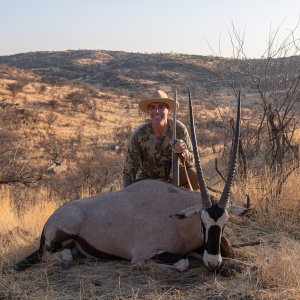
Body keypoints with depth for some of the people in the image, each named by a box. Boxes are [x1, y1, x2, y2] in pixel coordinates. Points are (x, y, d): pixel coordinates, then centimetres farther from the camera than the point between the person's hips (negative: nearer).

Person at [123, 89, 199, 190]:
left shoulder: (179, 129, -23)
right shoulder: (139, 134, -24)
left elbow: (191, 163, -21)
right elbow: (129, 170, -16)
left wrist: (184, 153, -43)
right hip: (147, 177, 0)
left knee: (196, 178, -25)